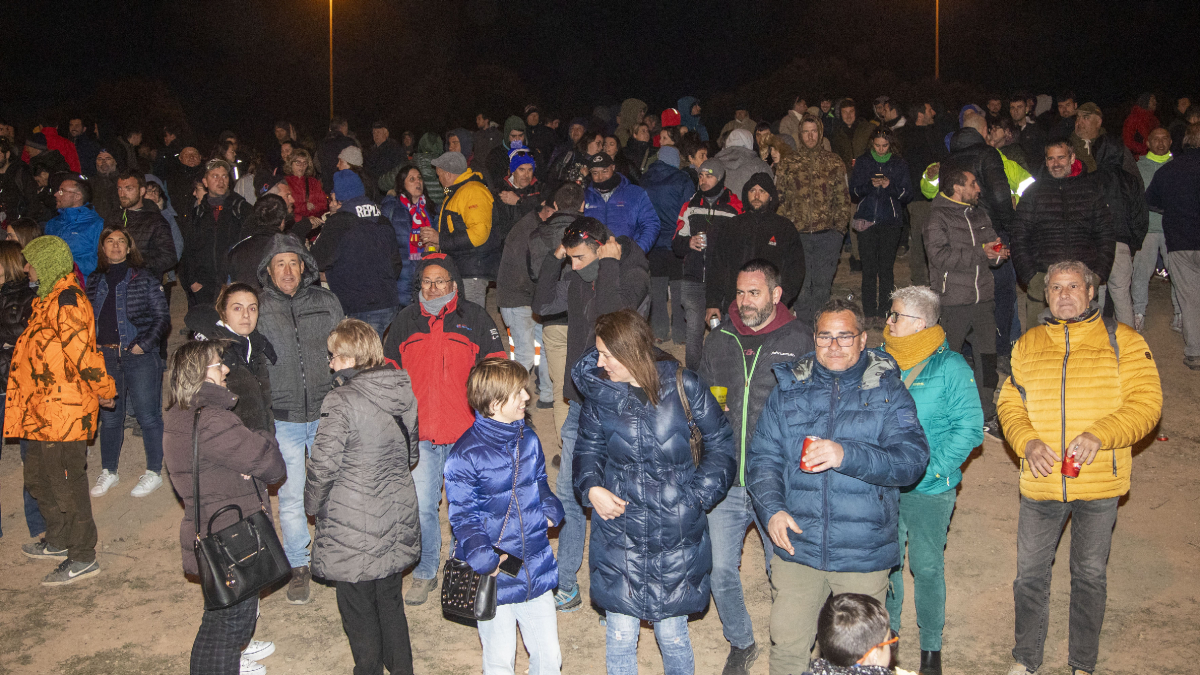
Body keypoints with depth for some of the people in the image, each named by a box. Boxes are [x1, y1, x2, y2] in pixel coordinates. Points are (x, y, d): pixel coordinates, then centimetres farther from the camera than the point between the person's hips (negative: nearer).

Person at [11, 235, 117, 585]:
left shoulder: (66, 299, -18)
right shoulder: (49, 298, 16)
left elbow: (82, 350, -24)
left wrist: (103, 389, -14)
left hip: (64, 411, -11)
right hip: (43, 411, 11)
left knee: (67, 483, -2)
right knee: (37, 477, 22)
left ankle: (83, 558, 8)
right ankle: (58, 542, 37)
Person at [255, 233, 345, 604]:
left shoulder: (326, 302, 3)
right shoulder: (257, 309, 0)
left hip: (327, 414, 1)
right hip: (282, 420, -1)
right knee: (291, 498, 5)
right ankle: (299, 567, 23)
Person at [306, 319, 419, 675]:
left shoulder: (341, 402, -20)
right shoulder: (403, 393, 0)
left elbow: (323, 467, -17)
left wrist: (313, 506, 1)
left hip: (352, 529, -6)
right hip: (396, 521, 7)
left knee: (358, 610, 12)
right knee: (391, 602, 21)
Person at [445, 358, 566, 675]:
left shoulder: (528, 440, 4)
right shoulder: (466, 455, -15)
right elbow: (463, 516, -12)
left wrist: (550, 509, -3)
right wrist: (481, 556, -28)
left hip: (536, 569, 5)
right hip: (494, 576, -5)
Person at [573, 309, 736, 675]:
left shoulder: (683, 387, -9)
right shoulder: (600, 394, -2)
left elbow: (721, 443, -1)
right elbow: (588, 449, 10)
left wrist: (697, 495, -10)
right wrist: (591, 487, -9)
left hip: (676, 538, -2)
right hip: (618, 539, 2)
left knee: (672, 633, 11)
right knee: (620, 636, 9)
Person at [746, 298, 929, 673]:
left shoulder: (888, 393, -1)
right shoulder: (788, 390, 6)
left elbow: (912, 459, -13)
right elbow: (762, 458, 5)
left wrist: (847, 455, -28)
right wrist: (771, 509, -12)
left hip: (863, 556, -1)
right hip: (797, 547, 1)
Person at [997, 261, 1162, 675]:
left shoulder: (1121, 341, 0)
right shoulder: (1027, 344, 8)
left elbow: (1147, 402, -7)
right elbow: (1010, 404, 7)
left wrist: (1099, 435, -22)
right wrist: (1027, 442, -13)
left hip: (1100, 485, -2)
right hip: (1040, 484, 2)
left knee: (1090, 576, 13)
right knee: (1030, 575, 10)